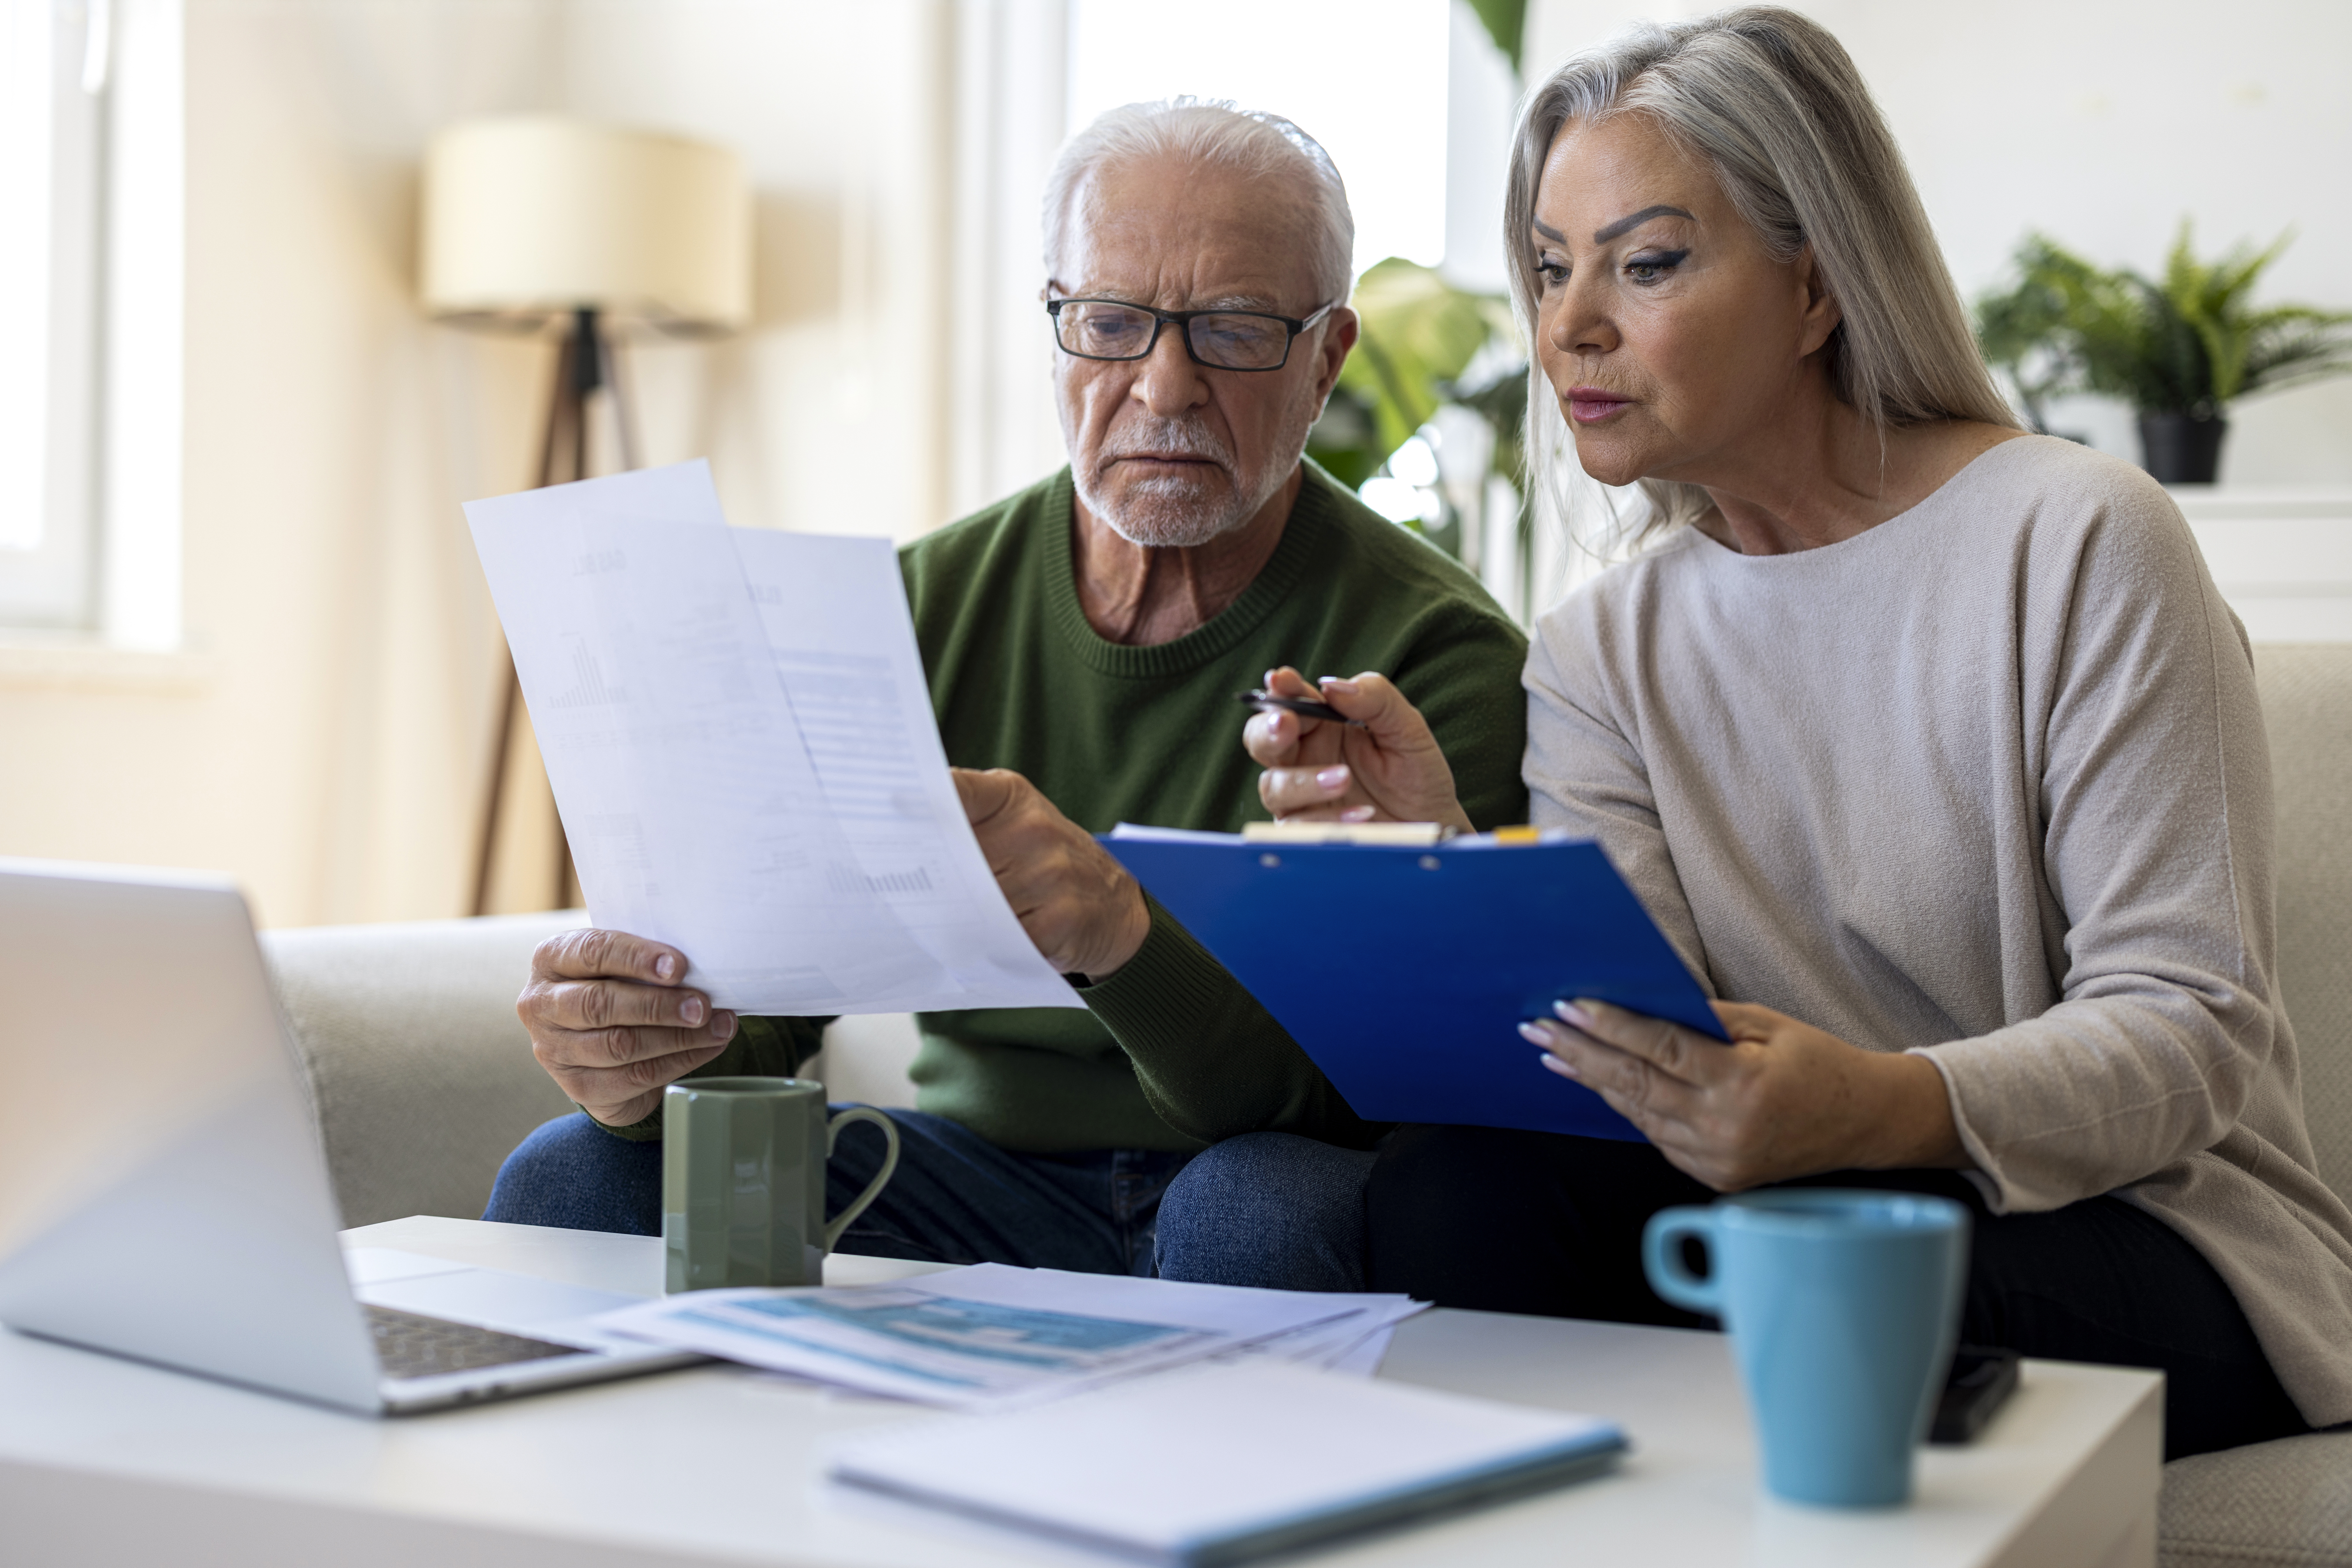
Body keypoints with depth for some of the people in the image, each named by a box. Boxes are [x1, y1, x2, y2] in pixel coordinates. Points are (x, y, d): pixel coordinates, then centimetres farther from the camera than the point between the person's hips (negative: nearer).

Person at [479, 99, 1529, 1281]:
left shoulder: (1431, 651, -11)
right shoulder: (918, 607, 2)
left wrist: (1116, 932, -43)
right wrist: (644, 1056, -27)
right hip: (985, 1169, 2)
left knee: (1249, 1213, -36)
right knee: (574, 1176, -19)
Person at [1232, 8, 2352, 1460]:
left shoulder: (2077, 540, -8)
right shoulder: (1599, 651, 7)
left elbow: (2192, 1022, -13)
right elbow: (1623, 1028, -6)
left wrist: (1886, 1111, -33)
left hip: (2151, 1238, -3)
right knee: (1450, 1181, -25)